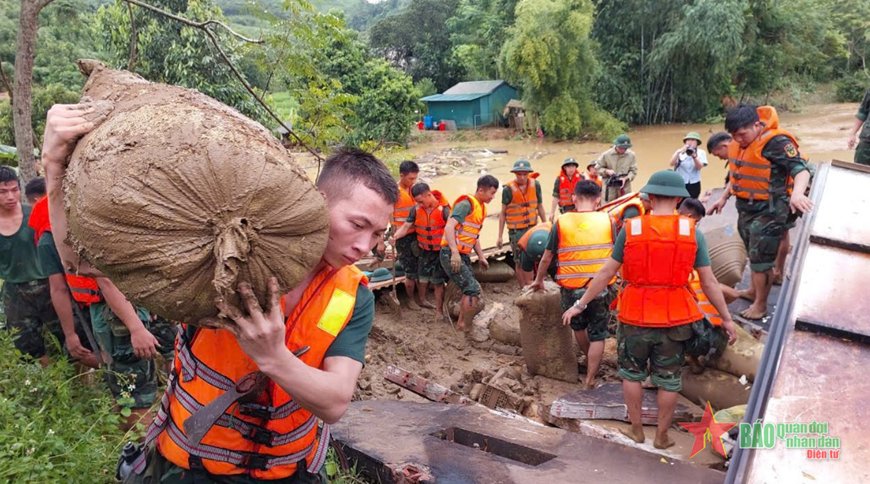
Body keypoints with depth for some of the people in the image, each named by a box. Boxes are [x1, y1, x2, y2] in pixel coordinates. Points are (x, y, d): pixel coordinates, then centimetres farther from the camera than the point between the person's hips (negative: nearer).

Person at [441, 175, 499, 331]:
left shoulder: (481, 208, 14)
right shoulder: (466, 204, -15)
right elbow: (449, 227, -25)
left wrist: (481, 257, 18)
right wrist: (455, 253, -33)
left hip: (463, 255, 9)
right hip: (451, 254, -9)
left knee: (469, 290, 16)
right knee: (474, 290, -11)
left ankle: (461, 325, 30)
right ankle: (464, 327, 1)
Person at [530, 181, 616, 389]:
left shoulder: (561, 223, -4)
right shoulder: (607, 220, -2)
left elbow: (546, 258, 3)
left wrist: (539, 280, 19)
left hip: (571, 288, 1)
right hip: (601, 288, 0)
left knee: (578, 327, 26)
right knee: (597, 335, 13)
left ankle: (590, 361, 45)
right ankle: (590, 379, 14)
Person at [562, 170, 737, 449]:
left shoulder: (630, 229, -9)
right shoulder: (691, 232, -6)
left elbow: (606, 273, -6)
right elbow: (709, 282, -3)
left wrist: (580, 305, 4)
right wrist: (726, 318, 9)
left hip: (635, 316, -1)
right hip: (674, 319, 1)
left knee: (632, 373, 20)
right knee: (668, 380, 16)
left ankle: (636, 430, 29)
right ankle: (662, 436, 28)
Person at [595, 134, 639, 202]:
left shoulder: (631, 155, -4)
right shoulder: (606, 155, -7)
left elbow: (633, 171, 2)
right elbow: (597, 167, 3)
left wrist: (626, 178, -16)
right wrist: (606, 171, -15)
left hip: (625, 190, 1)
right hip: (610, 189, -1)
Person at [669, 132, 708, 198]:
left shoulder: (701, 153, 4)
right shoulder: (680, 152, 4)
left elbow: (699, 167, -10)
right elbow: (672, 163, -10)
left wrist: (694, 155, -25)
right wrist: (679, 152, -21)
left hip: (694, 184, 0)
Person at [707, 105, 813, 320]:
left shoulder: (776, 142, -21)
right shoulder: (739, 144, 3)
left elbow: (801, 170, -27)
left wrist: (797, 193, -46)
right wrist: (723, 198, 19)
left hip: (769, 211, -8)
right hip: (746, 209, 8)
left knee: (762, 258, -1)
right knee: (754, 254, 23)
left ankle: (761, 305, 13)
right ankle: (754, 291, 40)